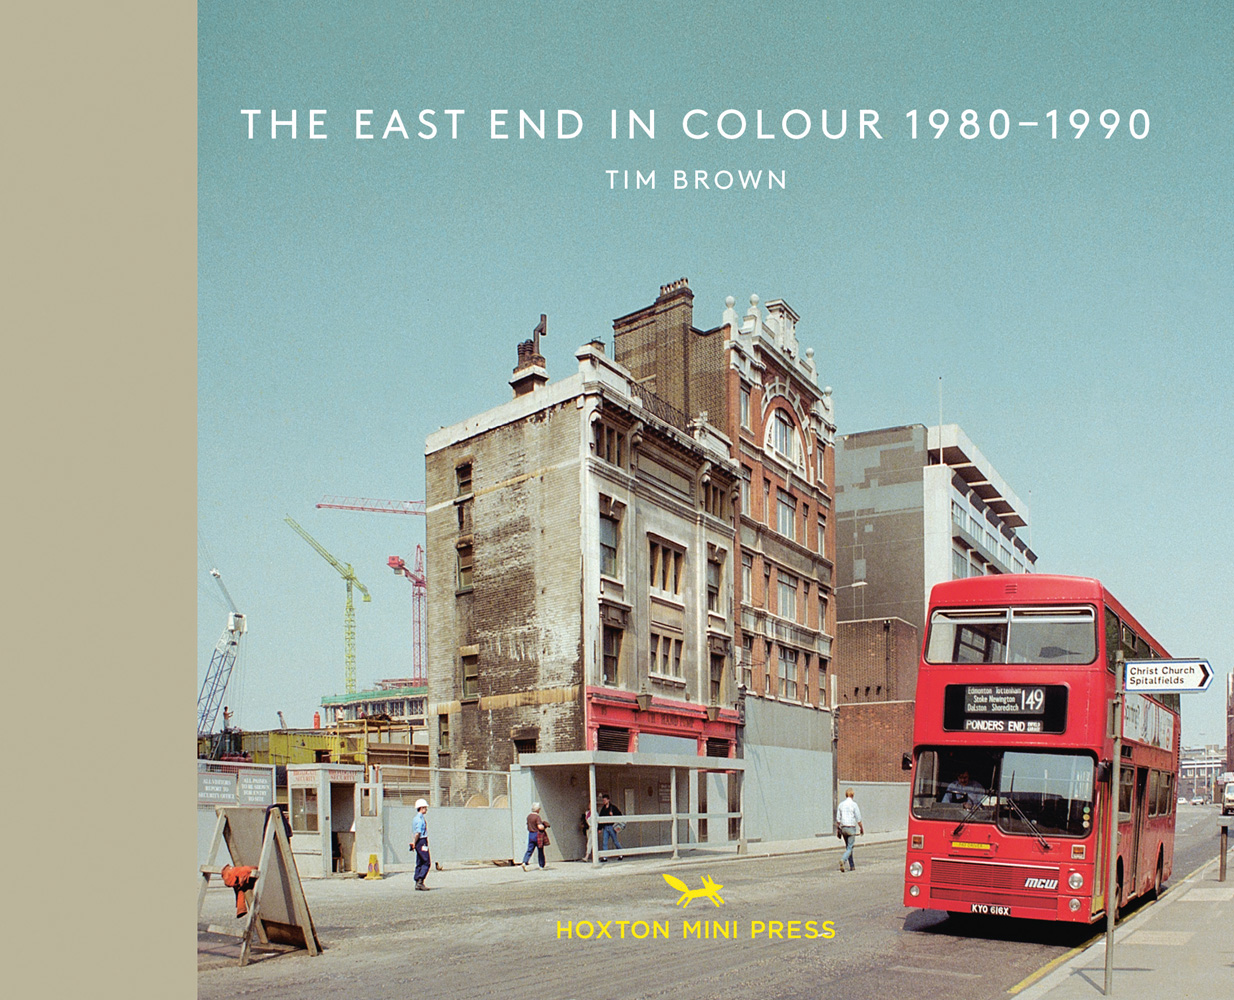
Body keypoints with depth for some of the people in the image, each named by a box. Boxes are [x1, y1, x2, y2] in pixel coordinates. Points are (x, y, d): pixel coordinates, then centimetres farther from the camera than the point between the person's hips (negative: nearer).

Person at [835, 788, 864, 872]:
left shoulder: (841, 804, 5)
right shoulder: (854, 804, -8)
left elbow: (838, 819, 8)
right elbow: (858, 819, -8)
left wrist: (838, 829, 15)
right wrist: (861, 828, 4)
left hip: (843, 828, 5)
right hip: (851, 827, -5)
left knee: (848, 847, 16)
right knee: (849, 847, -5)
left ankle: (851, 866, 19)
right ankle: (843, 860, -29)